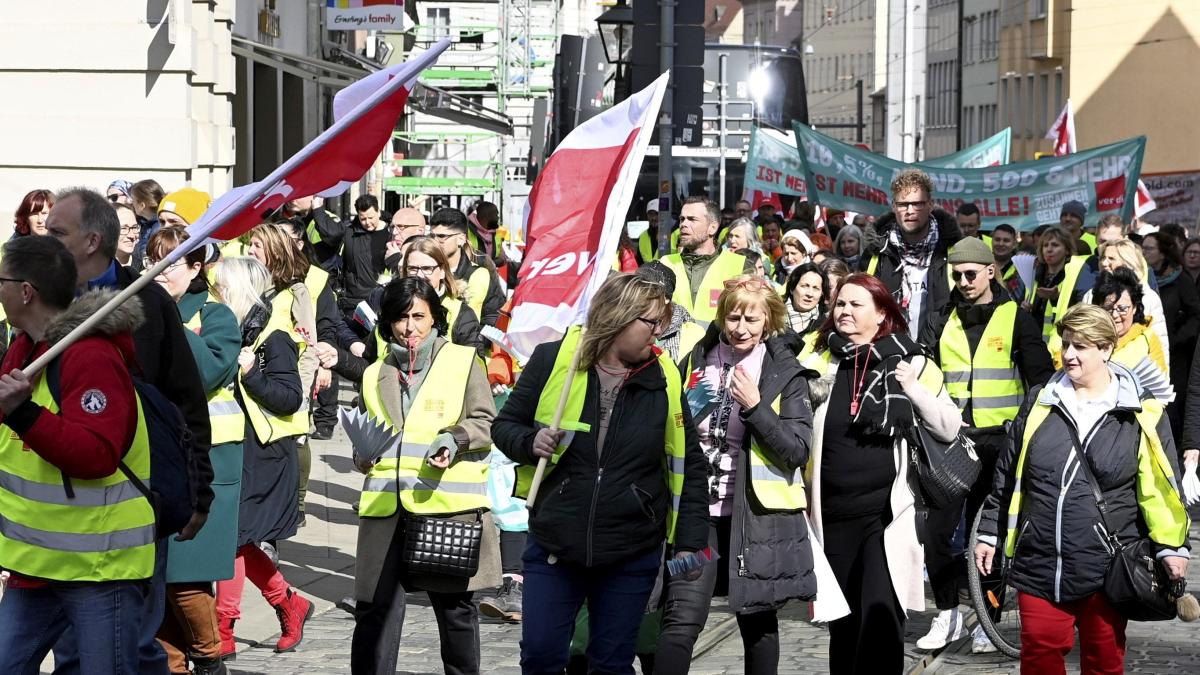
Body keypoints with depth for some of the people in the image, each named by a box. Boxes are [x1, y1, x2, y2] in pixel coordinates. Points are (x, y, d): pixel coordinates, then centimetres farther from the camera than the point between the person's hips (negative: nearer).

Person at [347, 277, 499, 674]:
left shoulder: (462, 362, 6)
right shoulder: (376, 375, 19)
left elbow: (485, 423, 2)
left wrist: (455, 440, -17)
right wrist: (364, 452, 7)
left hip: (448, 504, -3)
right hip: (385, 506, 3)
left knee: (455, 606, 6)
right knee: (375, 608, -1)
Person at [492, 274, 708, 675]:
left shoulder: (664, 380, -1)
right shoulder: (553, 360, -6)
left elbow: (689, 466, 4)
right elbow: (505, 426, 5)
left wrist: (689, 543, 0)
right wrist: (530, 443, -18)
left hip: (632, 556, 1)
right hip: (554, 546, -1)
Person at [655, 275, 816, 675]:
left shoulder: (785, 375, 0)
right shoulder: (696, 362, 8)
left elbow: (798, 451, -8)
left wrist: (756, 406, -19)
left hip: (756, 513, -1)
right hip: (697, 509, 1)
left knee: (757, 618, 10)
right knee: (682, 619, -10)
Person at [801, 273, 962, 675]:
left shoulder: (910, 362, 1)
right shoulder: (820, 366, 7)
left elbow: (950, 429, 1)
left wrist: (914, 389, -11)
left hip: (888, 513, -3)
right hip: (834, 517, 3)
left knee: (879, 620, -14)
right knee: (843, 623, 12)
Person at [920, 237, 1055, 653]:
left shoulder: (1016, 319, 2)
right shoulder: (947, 323, 12)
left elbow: (1041, 379, 1)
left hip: (997, 439, -3)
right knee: (938, 528, -3)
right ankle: (948, 612, 10)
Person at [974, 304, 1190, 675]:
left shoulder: (1140, 414, -1)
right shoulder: (1039, 403, 8)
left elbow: (1161, 488, 2)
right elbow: (1006, 475, 14)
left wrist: (1172, 546, -3)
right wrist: (989, 533, 14)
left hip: (1105, 570, -2)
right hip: (1039, 564, 2)